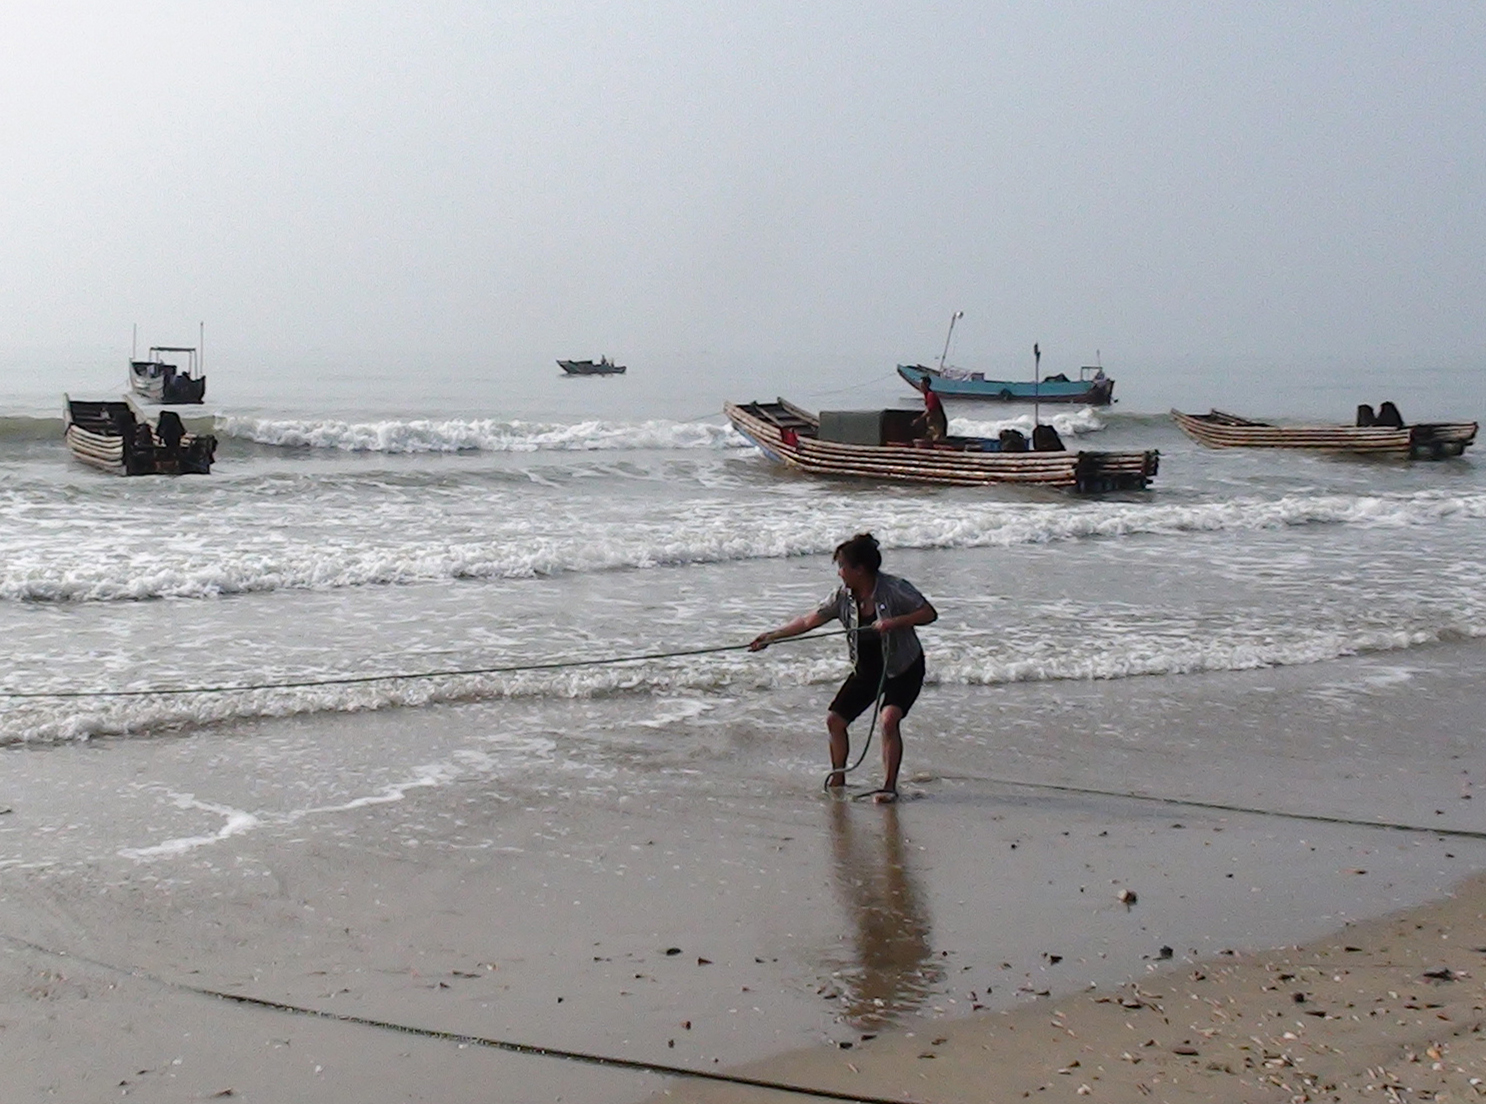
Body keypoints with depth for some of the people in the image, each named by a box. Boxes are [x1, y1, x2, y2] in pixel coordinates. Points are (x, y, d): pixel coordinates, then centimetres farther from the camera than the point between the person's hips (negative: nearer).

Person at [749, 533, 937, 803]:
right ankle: (837, 778, 22)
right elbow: (809, 620, 0)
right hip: (867, 669, 6)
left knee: (889, 719, -26)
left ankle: (889, 787, -18)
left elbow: (930, 614, -20)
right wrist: (772, 636, -1)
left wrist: (894, 622, -32)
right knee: (834, 719, 3)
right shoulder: (844, 596, -6)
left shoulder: (894, 589, -22)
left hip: (903, 669, -6)